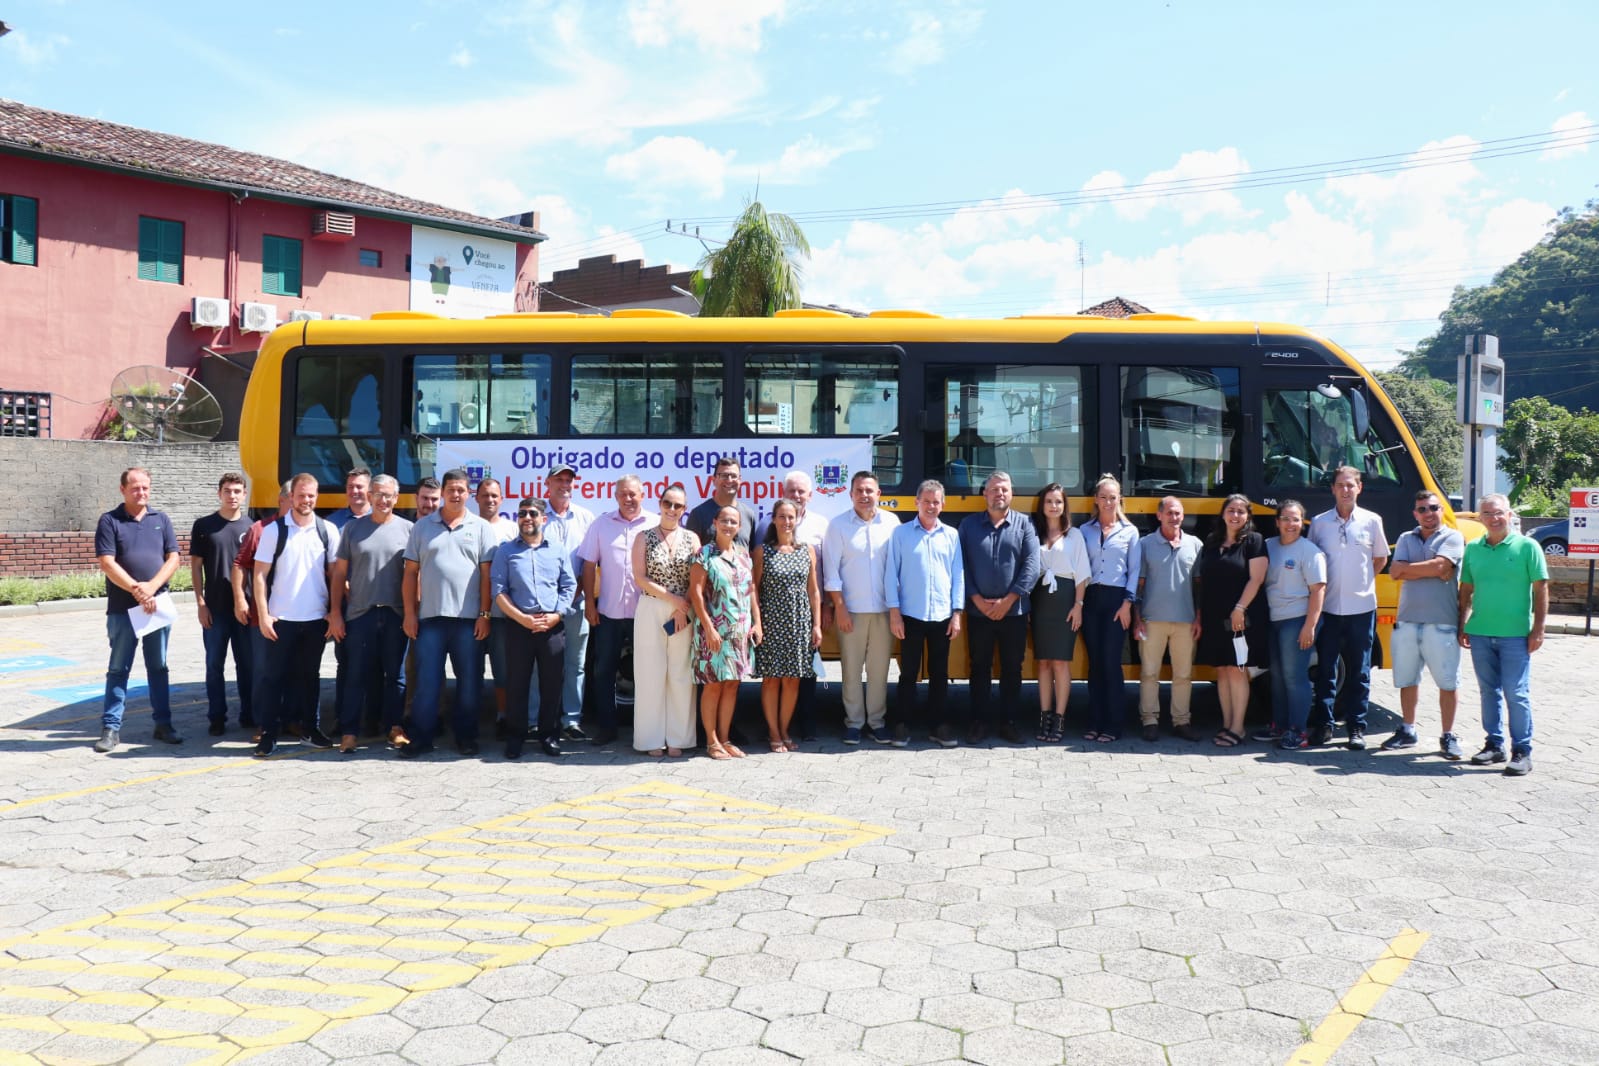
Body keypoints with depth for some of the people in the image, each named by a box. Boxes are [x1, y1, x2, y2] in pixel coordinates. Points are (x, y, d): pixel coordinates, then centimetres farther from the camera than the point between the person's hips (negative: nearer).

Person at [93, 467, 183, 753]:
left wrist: (151, 587, -12)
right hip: (123, 608, -2)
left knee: (158, 667, 9)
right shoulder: (110, 521, 0)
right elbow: (107, 563, -9)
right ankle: (111, 728, 9)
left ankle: (163, 724, 16)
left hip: (158, 605, 3)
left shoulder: (161, 519, 9)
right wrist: (136, 589, -18)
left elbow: (174, 557, 2)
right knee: (118, 669, 4)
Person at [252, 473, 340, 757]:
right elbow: (259, 575, -3)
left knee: (310, 675, 13)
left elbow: (334, 574, 6)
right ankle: (269, 733, 9)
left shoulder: (328, 530, 3)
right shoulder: (274, 530, -3)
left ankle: (309, 727, 24)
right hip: (281, 617, -2)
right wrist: (263, 615, -8)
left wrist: (334, 612, 0)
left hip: (317, 618, 2)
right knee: (275, 676, 3)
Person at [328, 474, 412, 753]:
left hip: (395, 615, 0)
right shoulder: (353, 528, 6)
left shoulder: (407, 529, 3)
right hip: (360, 613, 0)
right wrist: (336, 613, 2)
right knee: (357, 675, 2)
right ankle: (348, 731, 6)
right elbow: (340, 573, 7)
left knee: (395, 674, 8)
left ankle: (393, 726, 20)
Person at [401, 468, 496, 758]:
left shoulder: (481, 528, 5)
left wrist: (484, 614, -4)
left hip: (468, 618, -1)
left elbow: (486, 575, 2)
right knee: (427, 681, 2)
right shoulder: (422, 527, 9)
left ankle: (466, 737, 16)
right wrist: (409, 613, 2)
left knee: (468, 680, 6)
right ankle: (421, 738, 10)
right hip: (430, 616, 1)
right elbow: (411, 573, 9)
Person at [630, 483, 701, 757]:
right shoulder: (644, 538, 4)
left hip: (683, 613, 1)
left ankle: (677, 738, 10)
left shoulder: (692, 539, 7)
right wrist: (673, 598, -10)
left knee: (681, 675, 2)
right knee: (651, 674, 1)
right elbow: (640, 578, -4)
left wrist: (683, 609, -9)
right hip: (650, 611, -1)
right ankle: (653, 739, 8)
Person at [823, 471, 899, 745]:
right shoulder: (838, 525, -1)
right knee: (851, 668, 4)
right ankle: (854, 722, 14)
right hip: (851, 609, -1)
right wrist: (839, 607, -7)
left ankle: (876, 721, 17)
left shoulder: (892, 523, 2)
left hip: (883, 609, 1)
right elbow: (831, 570, -2)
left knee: (879, 668, 6)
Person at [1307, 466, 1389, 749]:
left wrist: (1363, 581, 6)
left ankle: (1357, 727, 12)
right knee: (1326, 668, 4)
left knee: (1359, 670, 5)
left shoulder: (1372, 521, 3)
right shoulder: (1319, 522, 3)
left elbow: (1381, 558, 15)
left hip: (1361, 607, 0)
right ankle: (1323, 724, 12)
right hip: (1328, 607, 0)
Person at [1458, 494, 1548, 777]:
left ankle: (1522, 751, 6)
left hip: (1515, 634, -4)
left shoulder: (1527, 546, -2)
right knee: (1489, 692, 12)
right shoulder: (1473, 549, 8)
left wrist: (1538, 629, -7)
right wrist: (1462, 626, 10)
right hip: (1480, 633, 4)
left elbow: (1540, 589, -3)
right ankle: (1494, 745, 21)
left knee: (1516, 694, -3)